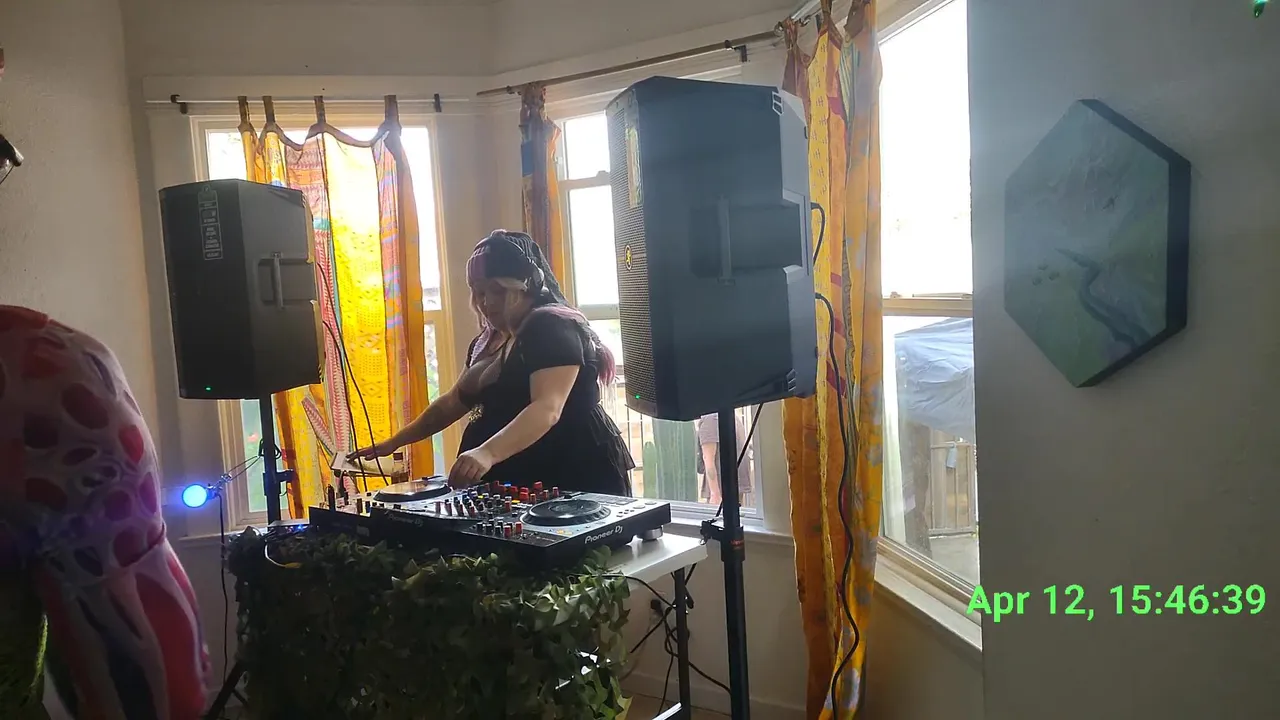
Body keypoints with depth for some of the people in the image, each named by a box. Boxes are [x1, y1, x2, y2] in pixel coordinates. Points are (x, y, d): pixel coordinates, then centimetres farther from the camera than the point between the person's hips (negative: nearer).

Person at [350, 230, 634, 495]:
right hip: (521, 486, 8)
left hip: (574, 484, -8)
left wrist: (488, 453, -42)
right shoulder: (489, 342, 15)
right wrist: (394, 442, 23)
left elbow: (547, 409, -28)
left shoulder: (553, 328, -14)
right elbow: (454, 402, 27)